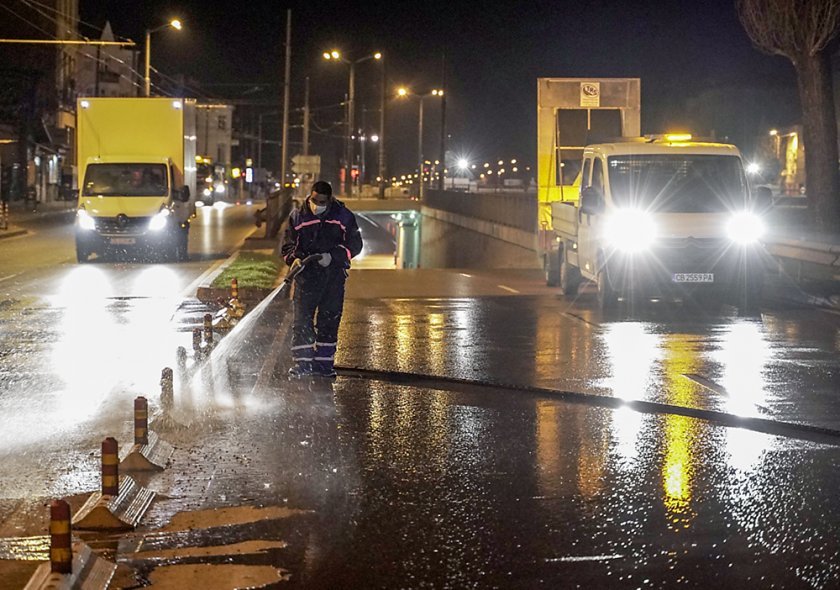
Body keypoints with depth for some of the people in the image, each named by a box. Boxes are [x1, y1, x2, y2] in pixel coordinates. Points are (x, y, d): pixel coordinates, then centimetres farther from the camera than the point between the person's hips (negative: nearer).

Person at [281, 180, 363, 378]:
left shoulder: (343, 217, 2)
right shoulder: (297, 217, 4)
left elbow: (354, 244, 1)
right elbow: (287, 245, 8)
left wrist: (332, 256, -14)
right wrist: (294, 258, -15)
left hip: (334, 274, 0)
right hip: (306, 274, 0)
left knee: (329, 319, 4)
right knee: (302, 319, -6)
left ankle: (323, 362, 13)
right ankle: (301, 362, -1)